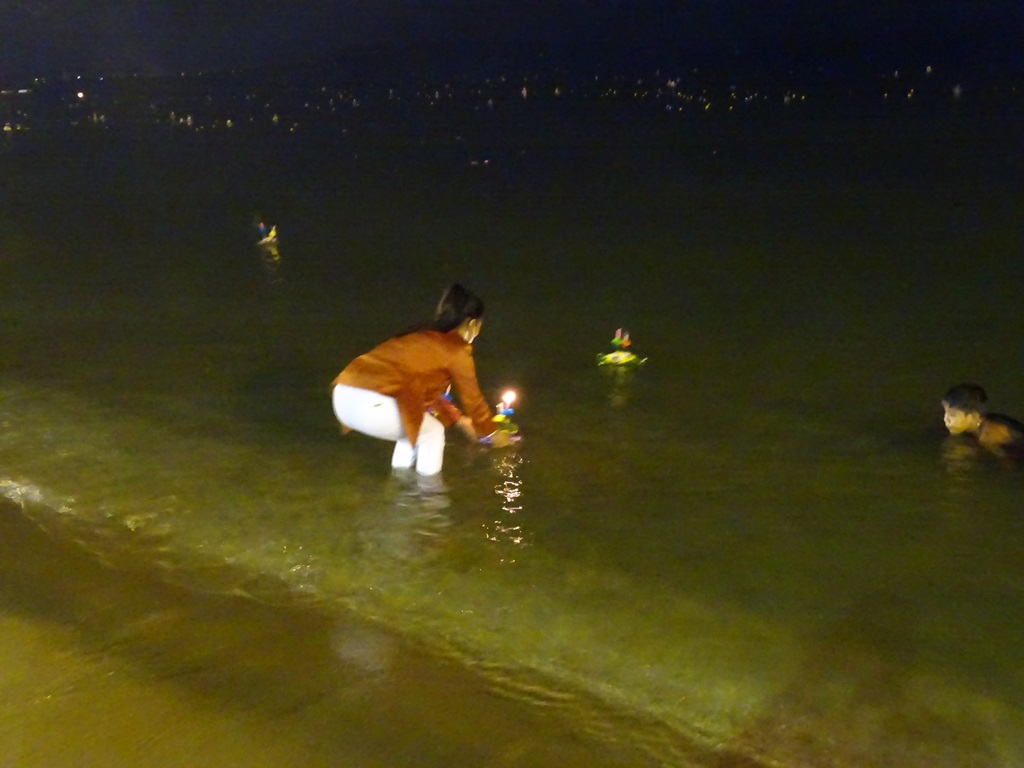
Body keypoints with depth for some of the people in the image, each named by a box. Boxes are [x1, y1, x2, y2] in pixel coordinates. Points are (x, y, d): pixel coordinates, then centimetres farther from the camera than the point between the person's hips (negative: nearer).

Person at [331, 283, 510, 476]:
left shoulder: (421, 338, 30)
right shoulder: (457, 349, 7)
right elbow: (473, 399, 17)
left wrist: (459, 419, 51)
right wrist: (492, 434, 33)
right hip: (374, 405, -8)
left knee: (413, 424, 30)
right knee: (432, 433, 16)